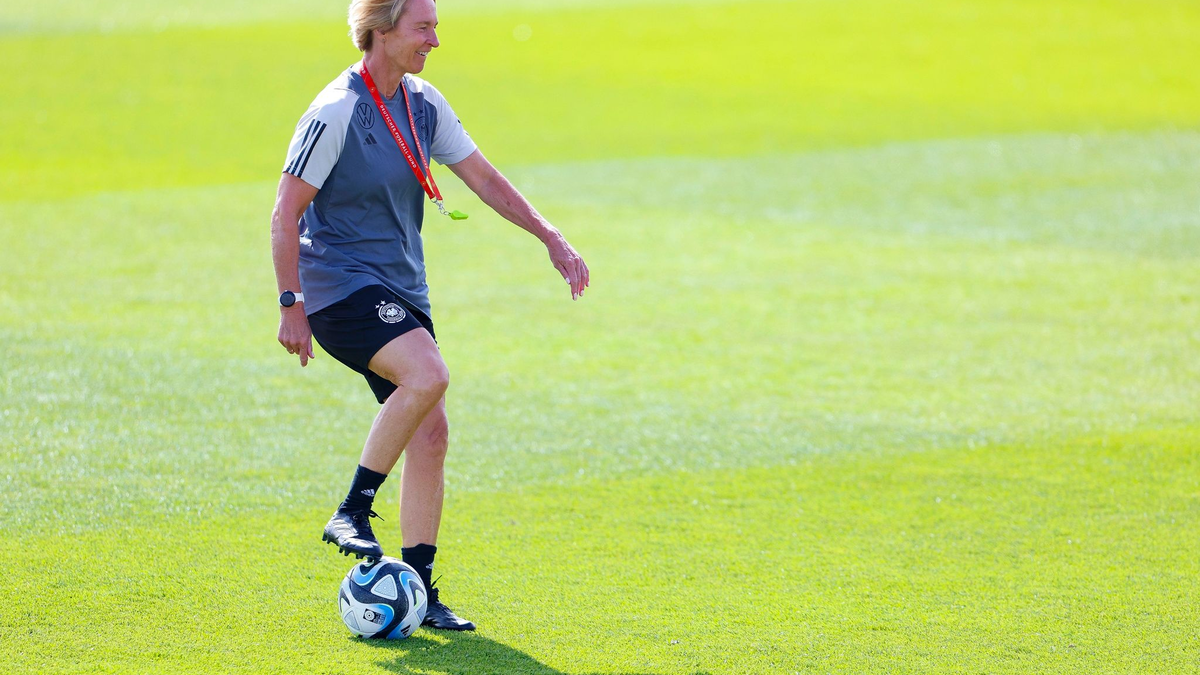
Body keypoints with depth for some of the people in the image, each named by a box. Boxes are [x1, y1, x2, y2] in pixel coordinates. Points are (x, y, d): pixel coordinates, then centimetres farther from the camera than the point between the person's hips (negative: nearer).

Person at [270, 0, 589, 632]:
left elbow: (483, 178, 14)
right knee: (428, 373, -30)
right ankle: (352, 514, -17)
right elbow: (285, 214, -13)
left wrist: (551, 238, 5)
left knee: (430, 430, 0)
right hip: (340, 285, -8)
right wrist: (291, 306, -16)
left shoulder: (424, 105, 8)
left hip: (401, 289, 8)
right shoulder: (336, 112, -15)